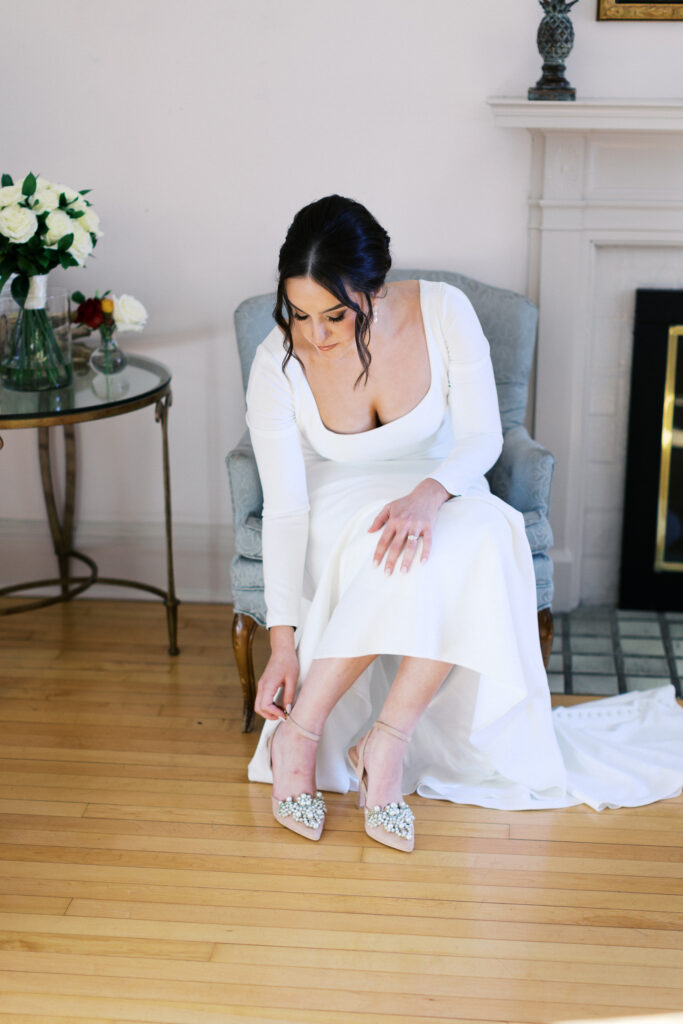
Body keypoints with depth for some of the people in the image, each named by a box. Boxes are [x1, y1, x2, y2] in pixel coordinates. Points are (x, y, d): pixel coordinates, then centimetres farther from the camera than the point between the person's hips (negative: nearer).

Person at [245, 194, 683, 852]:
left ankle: (386, 738, -30)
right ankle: (295, 734, -27)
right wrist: (282, 641, -25)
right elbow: (284, 508, -18)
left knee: (479, 533, -36)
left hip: (443, 493, 2)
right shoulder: (277, 365, -18)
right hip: (343, 508, -2)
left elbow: (483, 436, -13)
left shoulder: (442, 311, -16)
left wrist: (430, 493, -35)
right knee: (403, 557, -38)